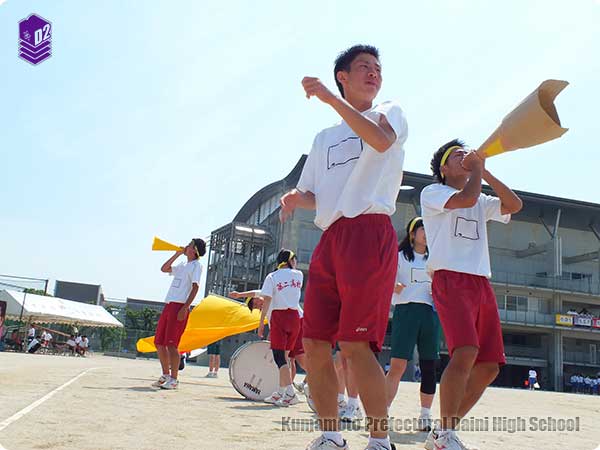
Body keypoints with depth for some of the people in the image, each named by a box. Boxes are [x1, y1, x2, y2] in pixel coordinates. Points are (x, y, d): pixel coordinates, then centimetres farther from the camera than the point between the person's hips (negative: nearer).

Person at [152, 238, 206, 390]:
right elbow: (164, 269, 31)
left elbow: (195, 287, -12)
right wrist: (177, 254, 22)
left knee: (171, 344, -12)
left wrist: (185, 307, -21)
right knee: (159, 342, 9)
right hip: (169, 305, 9)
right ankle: (165, 375, 20)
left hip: (180, 307, -9)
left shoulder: (196, 265, -2)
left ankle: (174, 379, -4)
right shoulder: (182, 266, 22)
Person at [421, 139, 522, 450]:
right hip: (450, 280, -7)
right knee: (466, 353, -26)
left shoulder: (482, 202, 28)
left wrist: (483, 171, 11)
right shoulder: (432, 192, 8)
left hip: (482, 284, 7)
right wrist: (478, 166, 6)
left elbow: (514, 205, 12)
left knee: (489, 366, -1)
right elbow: (466, 198, -10)